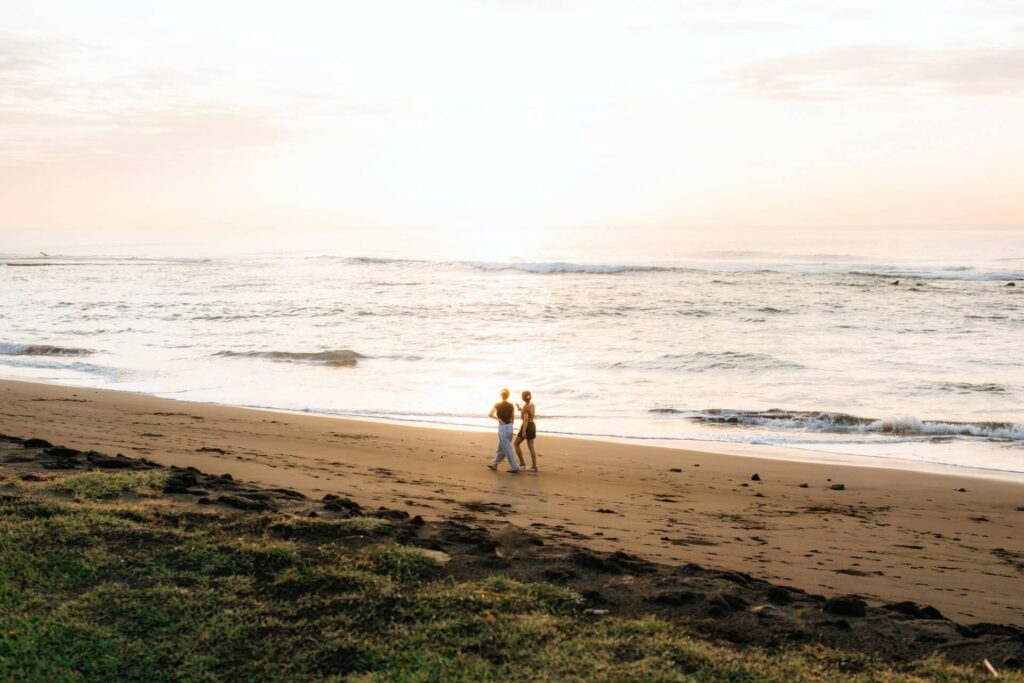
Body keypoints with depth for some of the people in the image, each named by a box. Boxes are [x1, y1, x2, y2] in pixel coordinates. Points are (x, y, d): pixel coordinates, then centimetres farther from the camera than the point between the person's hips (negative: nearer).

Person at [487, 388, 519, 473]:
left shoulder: (497, 405, -10)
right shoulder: (511, 406, 1)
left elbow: (490, 415, -22)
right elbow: (513, 419, 7)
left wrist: (498, 419, -10)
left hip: (502, 428, -5)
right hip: (510, 428, 5)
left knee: (507, 449, 2)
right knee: (501, 448, 19)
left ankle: (514, 467, 3)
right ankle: (494, 464, 30)